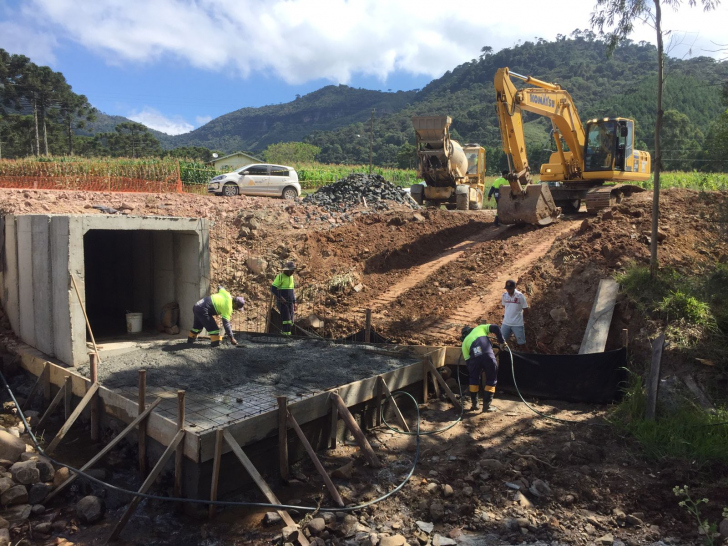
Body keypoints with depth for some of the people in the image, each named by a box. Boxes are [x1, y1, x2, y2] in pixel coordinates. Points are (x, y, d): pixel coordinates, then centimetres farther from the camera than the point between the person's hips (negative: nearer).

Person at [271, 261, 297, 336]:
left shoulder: (291, 277, 15)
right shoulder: (280, 276, -9)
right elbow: (273, 288, -14)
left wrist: (294, 303, 18)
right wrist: (280, 297, -22)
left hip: (290, 302, 7)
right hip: (282, 302, -7)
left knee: (291, 322, 5)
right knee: (286, 319, -16)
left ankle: (283, 333, 16)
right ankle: (286, 334, -15)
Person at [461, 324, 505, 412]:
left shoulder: (464, 342, 31)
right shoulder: (480, 328, 32)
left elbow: (468, 360, 25)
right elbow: (495, 328, 16)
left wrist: (471, 372, 33)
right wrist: (501, 341, 22)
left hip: (474, 358, 1)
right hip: (488, 355, -1)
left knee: (473, 379, 26)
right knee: (491, 380, 16)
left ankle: (474, 404, 28)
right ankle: (486, 405, 15)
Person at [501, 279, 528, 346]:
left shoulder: (520, 296, -13)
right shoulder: (504, 295, -1)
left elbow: (525, 309, -4)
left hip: (517, 323, -3)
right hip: (506, 323, 3)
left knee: (521, 342, 3)